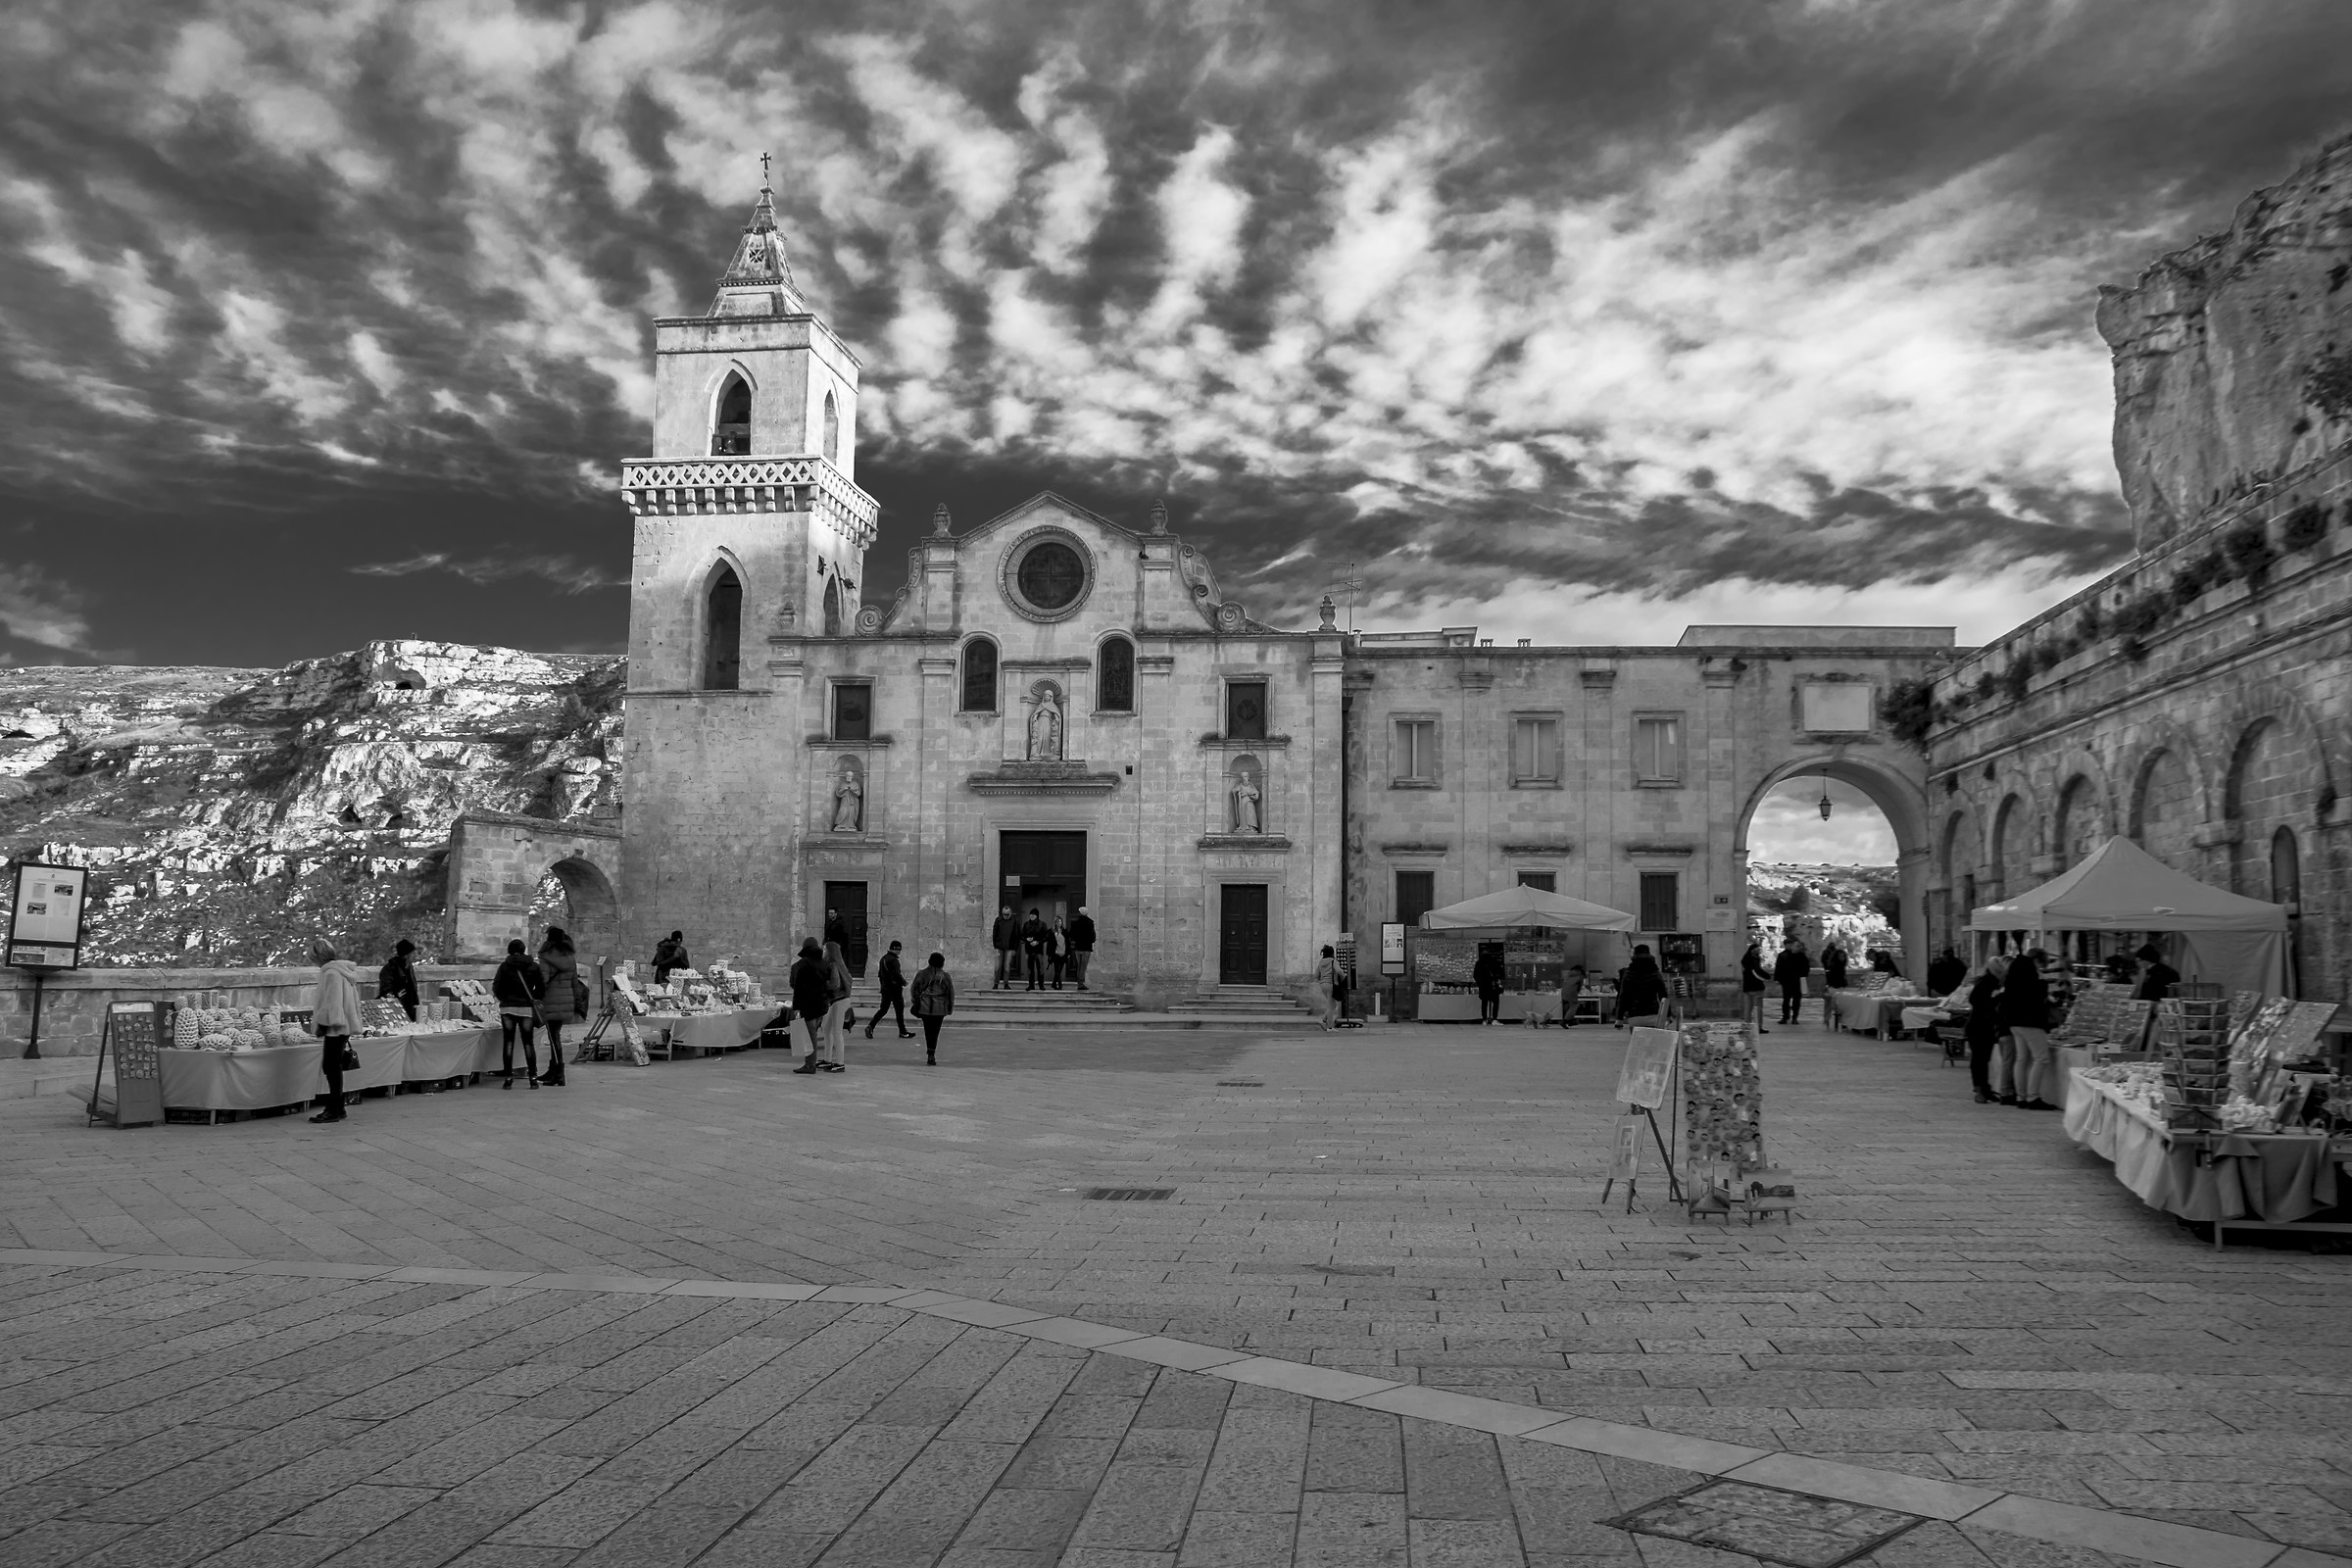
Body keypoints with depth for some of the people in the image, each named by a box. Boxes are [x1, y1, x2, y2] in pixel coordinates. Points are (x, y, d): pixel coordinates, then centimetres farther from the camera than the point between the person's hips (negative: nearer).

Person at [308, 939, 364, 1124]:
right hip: (343, 1025, 10)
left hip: (336, 1027, -10)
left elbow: (332, 1003, -20)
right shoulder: (342, 970, 13)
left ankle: (334, 1111, -1)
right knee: (333, 1068, 15)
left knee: (332, 1068, -4)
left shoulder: (331, 973, -17)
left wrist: (322, 1023, -13)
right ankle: (336, 1108, 20)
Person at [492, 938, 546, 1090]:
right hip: (526, 1008, 1)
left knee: (508, 1042, 4)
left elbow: (496, 987, -3)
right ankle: (533, 1077, 1)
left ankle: (508, 1077, 1)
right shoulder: (533, 967, 2)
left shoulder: (505, 966, -1)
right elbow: (541, 987, 2)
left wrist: (504, 999, 15)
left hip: (507, 1007, -1)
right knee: (528, 1042, 4)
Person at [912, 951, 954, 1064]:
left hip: (924, 1007, 1)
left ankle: (930, 1054, 18)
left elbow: (914, 990, 3)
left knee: (928, 1031, 14)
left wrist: (916, 1004, 12)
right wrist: (950, 1008, 12)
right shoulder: (945, 976, -1)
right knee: (934, 1032, 1)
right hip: (939, 1008, -1)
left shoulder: (922, 974, 1)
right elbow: (951, 993, 2)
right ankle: (931, 1054, -9)